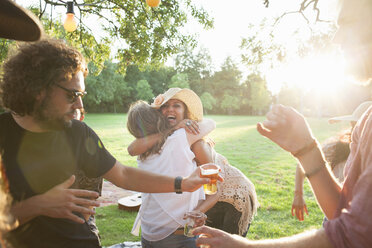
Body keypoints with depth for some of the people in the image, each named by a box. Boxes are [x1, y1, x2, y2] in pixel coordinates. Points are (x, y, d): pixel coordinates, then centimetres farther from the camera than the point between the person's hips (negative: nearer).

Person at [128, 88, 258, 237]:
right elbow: (132, 150, -35)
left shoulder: (196, 142, -32)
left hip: (235, 195, -5)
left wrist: (196, 212, -47)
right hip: (207, 199, 6)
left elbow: (216, 190, -30)